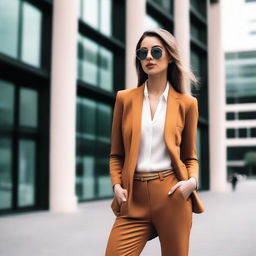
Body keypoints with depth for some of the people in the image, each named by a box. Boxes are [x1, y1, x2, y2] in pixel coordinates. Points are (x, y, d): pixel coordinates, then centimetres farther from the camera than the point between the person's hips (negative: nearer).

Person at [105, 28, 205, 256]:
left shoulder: (186, 103, 5)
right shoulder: (125, 98, 7)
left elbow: (190, 156, 12)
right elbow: (116, 154, 12)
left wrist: (192, 181, -7)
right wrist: (117, 185, -3)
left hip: (172, 194, -1)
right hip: (134, 198, 1)